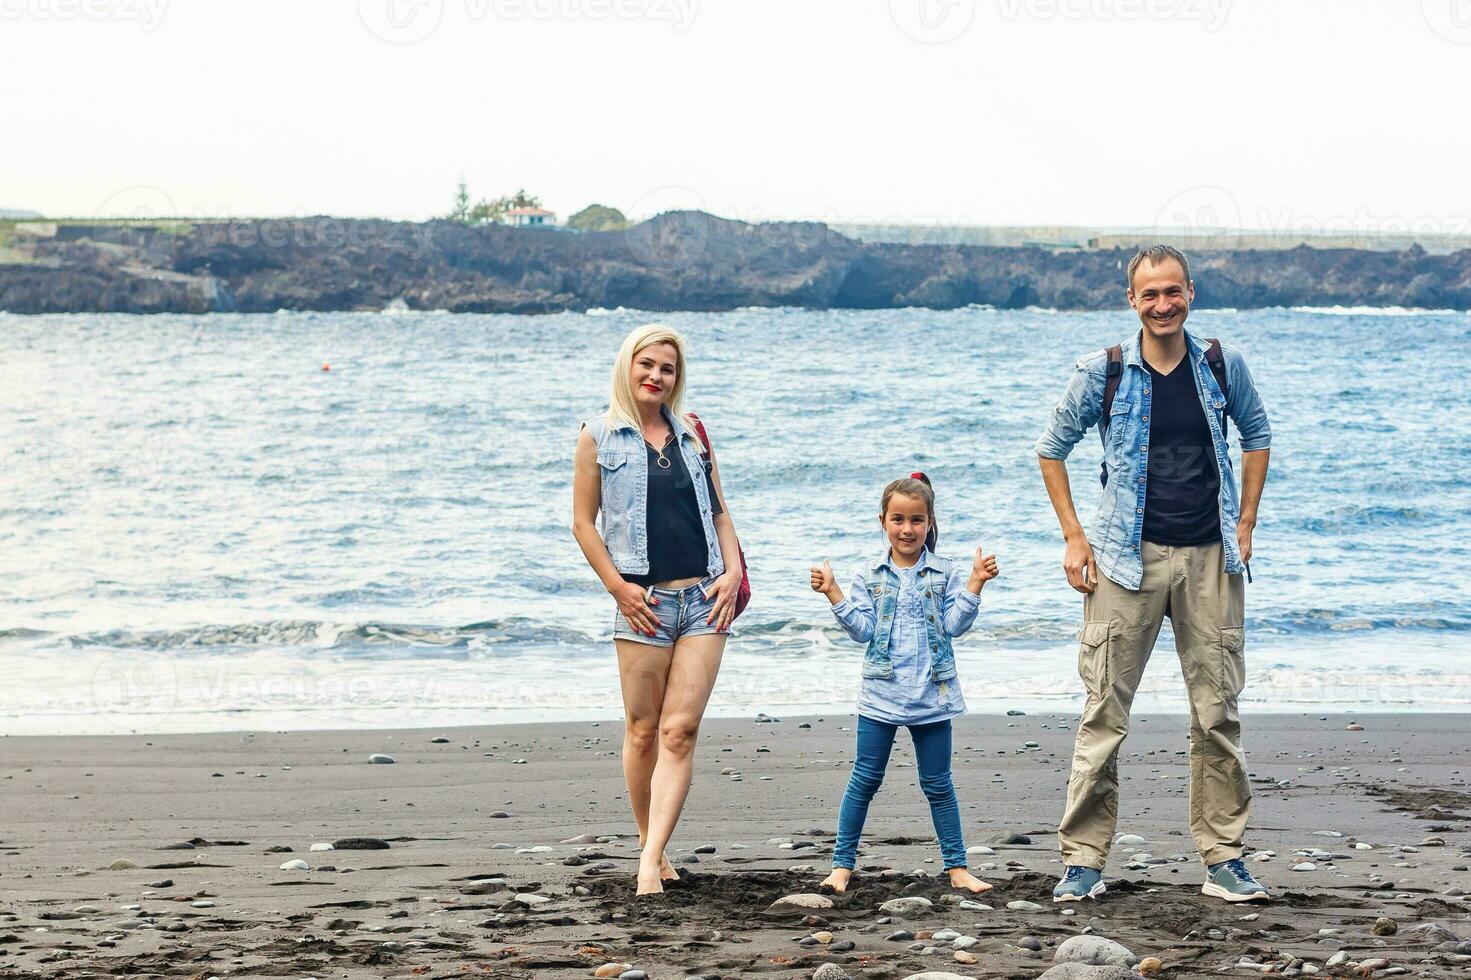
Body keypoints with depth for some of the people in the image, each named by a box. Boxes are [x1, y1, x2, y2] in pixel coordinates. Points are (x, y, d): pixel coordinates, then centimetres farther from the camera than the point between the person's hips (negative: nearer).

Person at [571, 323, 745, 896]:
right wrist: (618, 587, -7)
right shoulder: (599, 436, 3)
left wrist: (732, 572, 2)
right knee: (643, 731, 3)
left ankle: (652, 859, -13)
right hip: (644, 601, -2)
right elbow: (584, 523, 2)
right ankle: (650, 848, 18)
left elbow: (719, 511, 17)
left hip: (704, 597, 2)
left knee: (680, 730, -8)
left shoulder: (692, 433, 13)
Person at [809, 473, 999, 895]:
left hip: (932, 697, 0)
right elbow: (862, 629, -2)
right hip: (881, 694, 0)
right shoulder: (871, 577, 5)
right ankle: (842, 865, 8)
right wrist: (833, 594, -10)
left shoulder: (945, 574, 3)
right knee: (864, 781, 2)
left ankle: (957, 868, 12)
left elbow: (954, 624, -5)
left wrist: (974, 583, -13)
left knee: (938, 784, 6)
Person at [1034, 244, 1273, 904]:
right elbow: (1052, 449, 9)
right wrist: (1073, 536, 2)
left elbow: (1256, 434, 20)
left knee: (1218, 712, 4)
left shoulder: (1223, 365, 3)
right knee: (1104, 713, -3)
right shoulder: (1103, 372, -2)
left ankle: (1223, 859, 12)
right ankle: (1082, 861, 2)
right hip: (1129, 558, -2)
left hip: (1211, 558, 2)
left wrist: (1245, 522, 11)